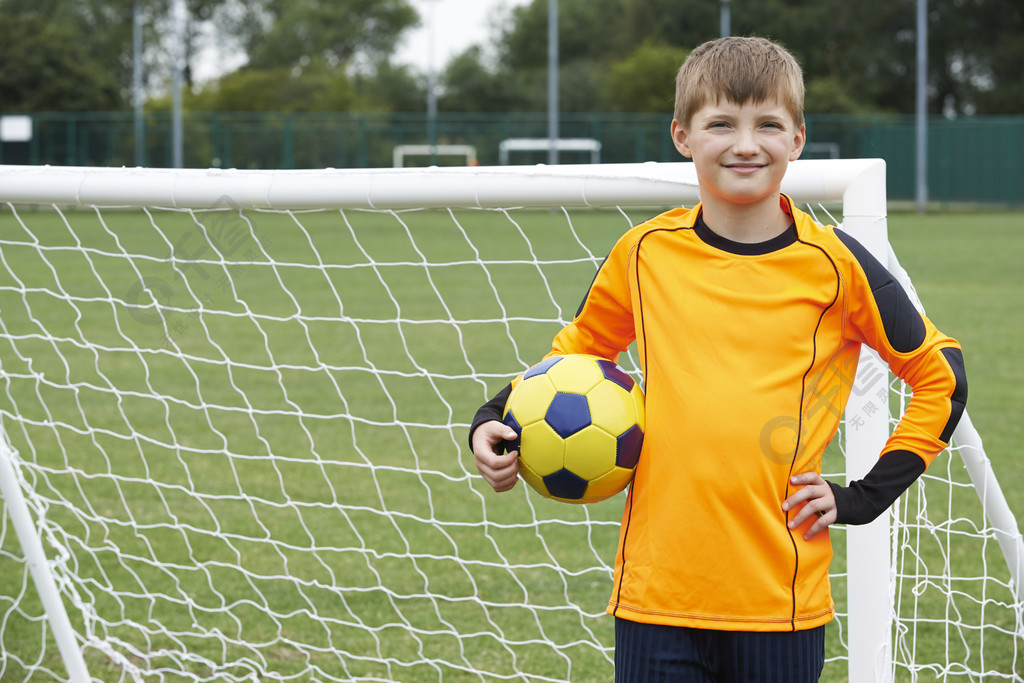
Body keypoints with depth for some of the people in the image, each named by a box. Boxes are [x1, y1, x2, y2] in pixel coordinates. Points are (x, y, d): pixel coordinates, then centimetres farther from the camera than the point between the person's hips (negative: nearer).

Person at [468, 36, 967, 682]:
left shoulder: (832, 263, -2)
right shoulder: (645, 253, 4)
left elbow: (939, 374, 8)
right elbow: (577, 352, 20)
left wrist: (861, 498, 2)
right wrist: (497, 423, 4)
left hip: (782, 601, -1)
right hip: (655, 596, 1)